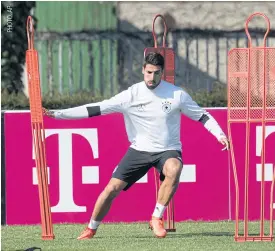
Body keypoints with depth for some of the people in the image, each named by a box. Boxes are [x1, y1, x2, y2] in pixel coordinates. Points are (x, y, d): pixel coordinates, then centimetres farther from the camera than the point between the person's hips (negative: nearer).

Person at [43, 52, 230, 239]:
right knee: (112, 189, -7)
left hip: (168, 150, -1)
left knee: (174, 170, -36)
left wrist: (220, 134, -13)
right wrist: (57, 114, -16)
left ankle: (157, 218, -21)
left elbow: (202, 116, 3)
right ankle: (91, 229, 15)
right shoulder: (131, 95, -10)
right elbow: (95, 109, -10)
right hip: (140, 150, 1)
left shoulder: (177, 95, -9)